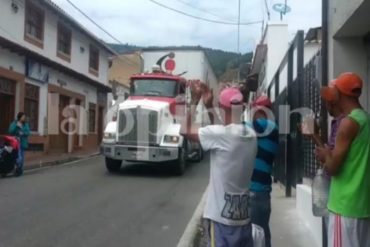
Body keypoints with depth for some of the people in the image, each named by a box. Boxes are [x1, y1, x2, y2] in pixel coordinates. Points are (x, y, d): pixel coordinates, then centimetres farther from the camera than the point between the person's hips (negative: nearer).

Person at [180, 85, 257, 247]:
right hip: (243, 216, 7)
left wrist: (194, 101, -2)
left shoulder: (220, 134, -18)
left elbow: (185, 131, -9)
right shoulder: (251, 135, 5)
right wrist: (209, 108, 20)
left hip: (223, 218, -7)